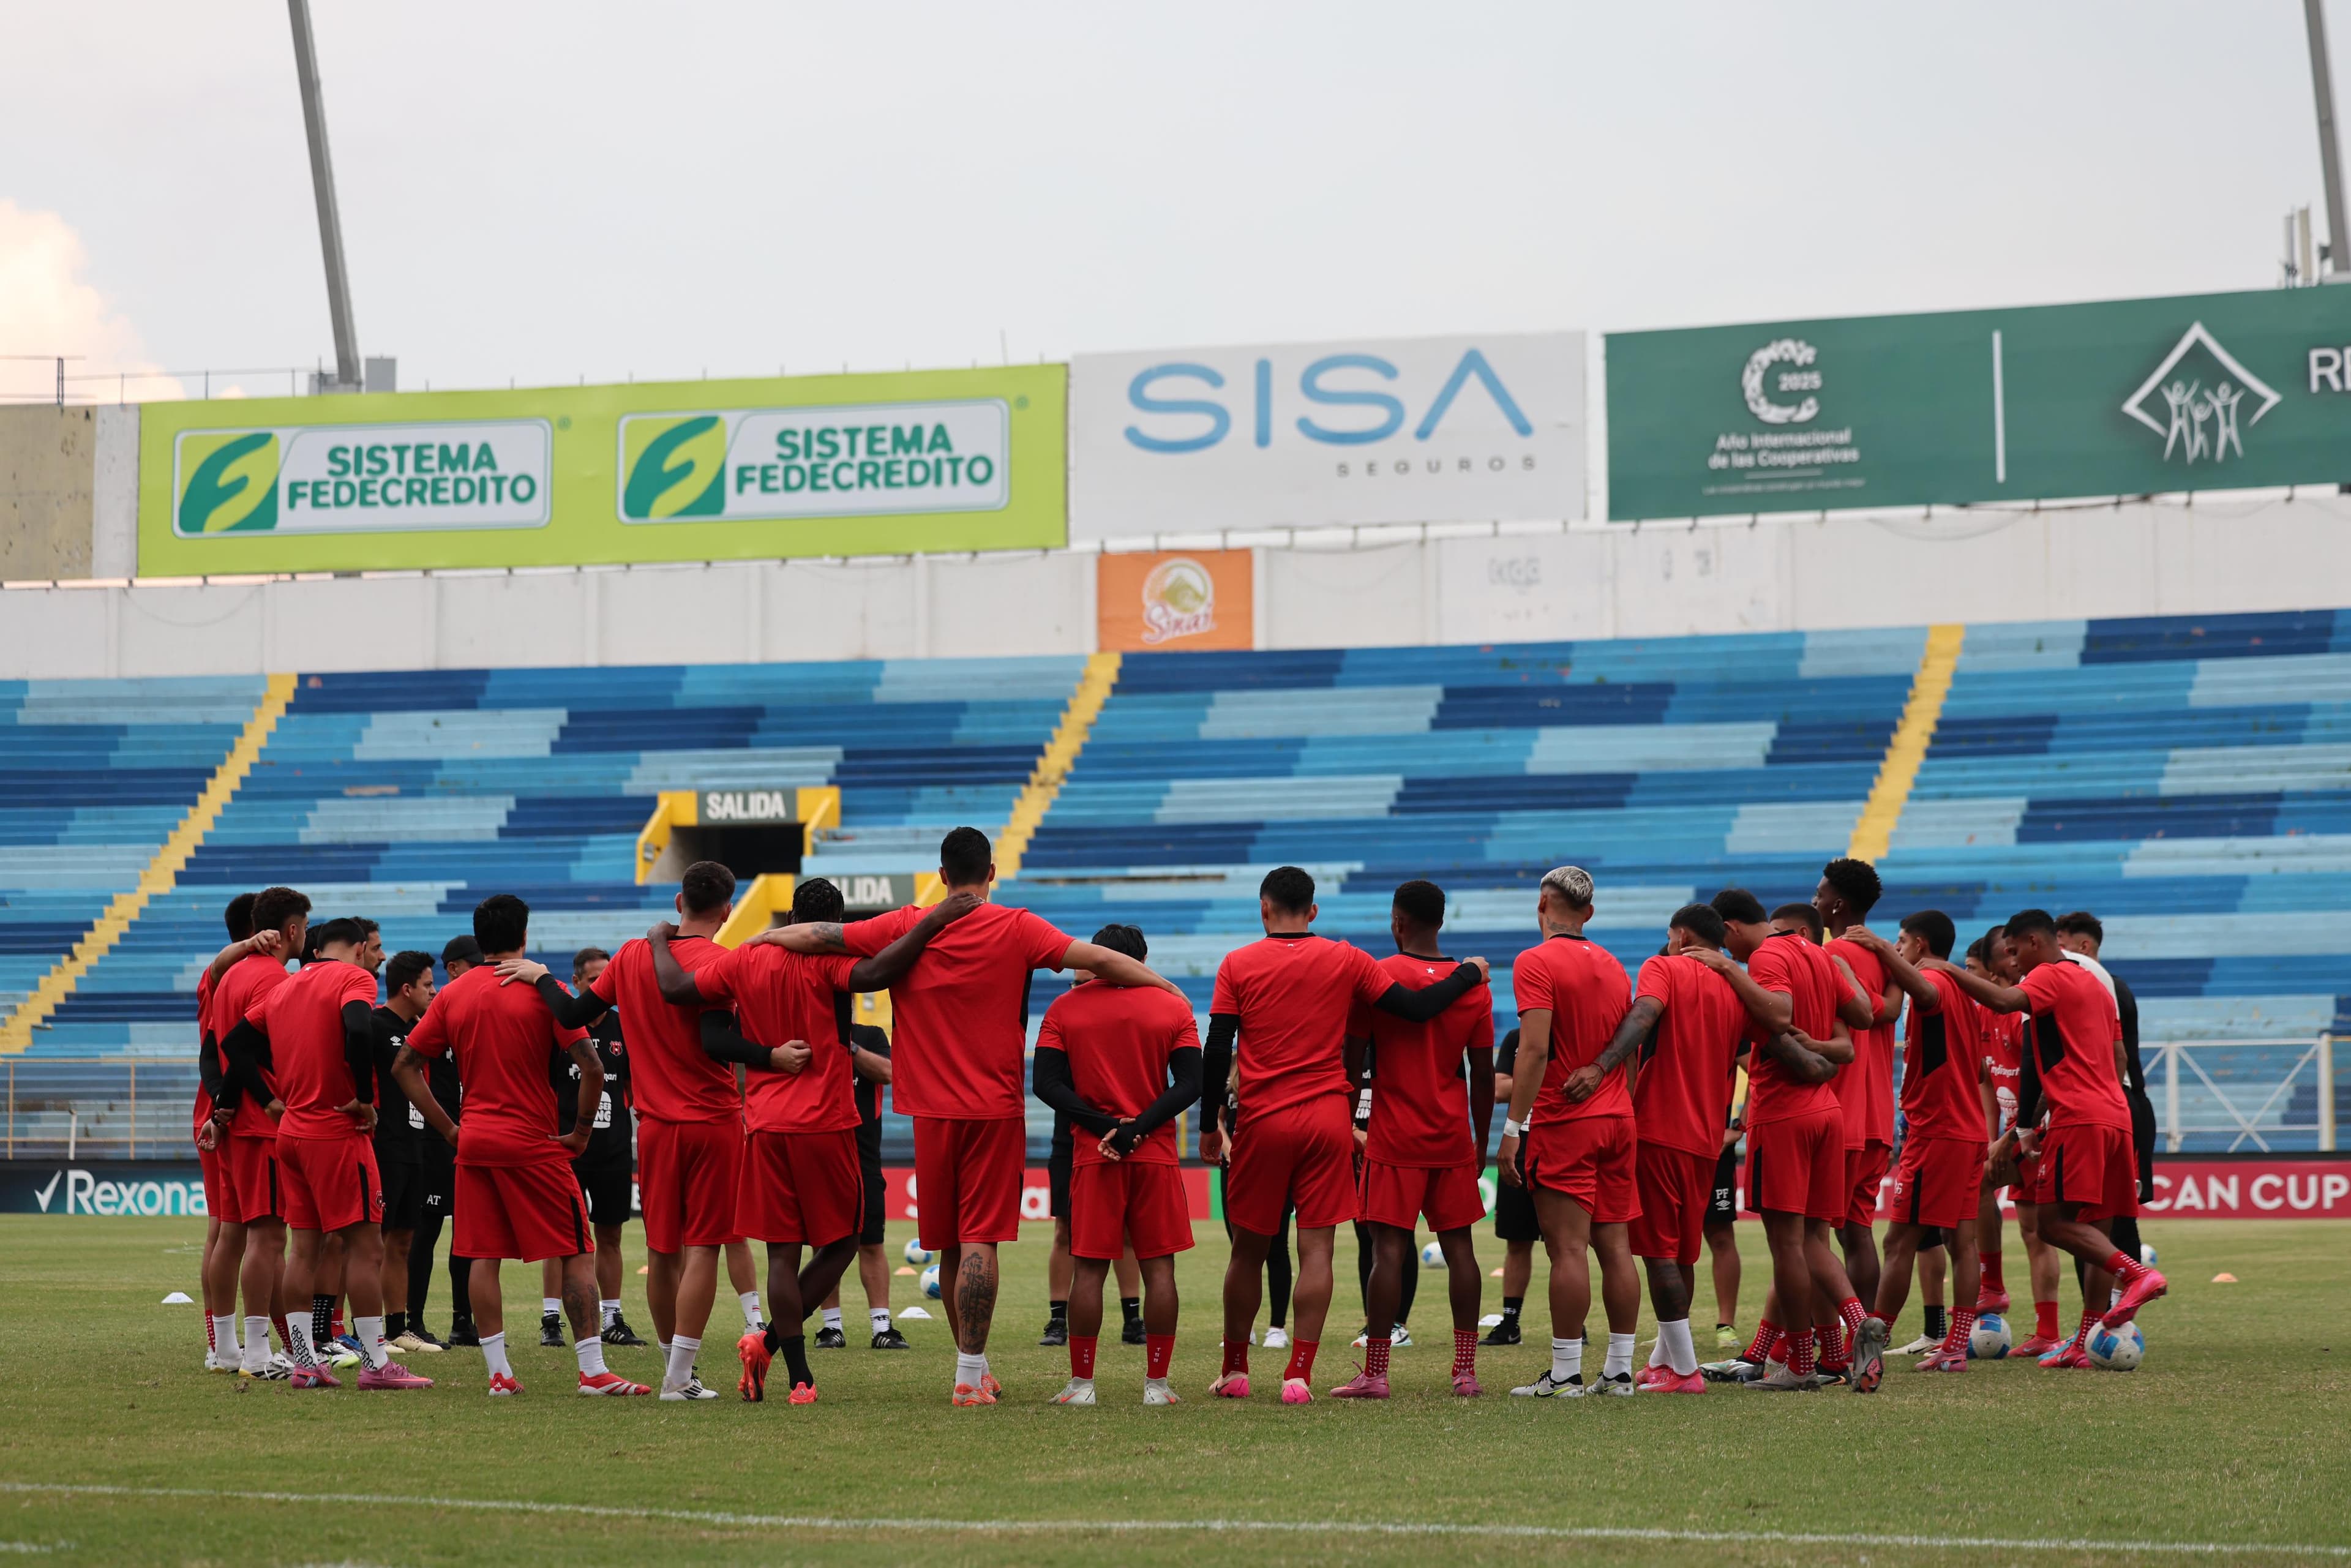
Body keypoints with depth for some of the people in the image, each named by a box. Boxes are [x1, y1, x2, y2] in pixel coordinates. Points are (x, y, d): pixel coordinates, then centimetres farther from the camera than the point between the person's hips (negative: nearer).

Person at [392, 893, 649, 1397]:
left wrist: (449, 1129, 8)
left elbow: (404, 1066, 7)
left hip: (474, 1142, 4)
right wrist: (580, 1132, -4)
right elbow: (592, 1068, -15)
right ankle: (593, 1370, -5)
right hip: (533, 1143, -4)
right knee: (577, 1254, 1)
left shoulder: (452, 995, 6)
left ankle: (499, 1372, 5)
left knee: (484, 1256, 7)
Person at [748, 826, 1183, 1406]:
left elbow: (814, 935, 3)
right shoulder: (1016, 930, -6)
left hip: (931, 1111, 3)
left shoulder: (904, 929, 0)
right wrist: (1165, 987, 3)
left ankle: (975, 1366, 25)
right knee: (979, 1241, -6)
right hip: (995, 1108, -3)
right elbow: (1100, 960, -8)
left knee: (950, 1246, 13)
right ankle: (970, 1374, -12)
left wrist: (760, 938, 20)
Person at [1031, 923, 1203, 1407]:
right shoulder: (1173, 1007, 4)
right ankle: (1157, 1382, 2)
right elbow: (1189, 1084, -5)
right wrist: (1138, 1128, -11)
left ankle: (1081, 1382, 3)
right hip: (1156, 1154, 0)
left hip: (1092, 1153, 0)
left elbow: (1048, 1084, -5)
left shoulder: (1064, 1008, 3)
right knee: (1158, 1266, 3)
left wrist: (1106, 1125, -10)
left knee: (1089, 1268, 2)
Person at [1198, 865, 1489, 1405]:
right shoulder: (1346, 961, 2)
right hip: (1329, 1117, 0)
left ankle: (1234, 1371, 19)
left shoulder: (1238, 965, 0)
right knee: (1316, 1248, 0)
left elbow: (1216, 1052, -2)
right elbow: (1416, 1008, 1)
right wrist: (1468, 974, 18)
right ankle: (1298, 1375, -7)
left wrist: (1209, 1125, 7)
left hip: (1263, 1121, 0)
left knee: (1249, 1249, 10)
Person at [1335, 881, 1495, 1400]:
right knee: (1458, 1246, 6)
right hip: (1453, 1141, 3)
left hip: (1394, 1140, -3)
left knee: (1389, 1249, -5)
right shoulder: (1473, 984, 4)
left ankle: (1375, 1373, -6)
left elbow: (1354, 1061, -5)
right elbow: (1483, 1074, 7)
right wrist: (1481, 1142, 15)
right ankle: (1466, 1371, 5)